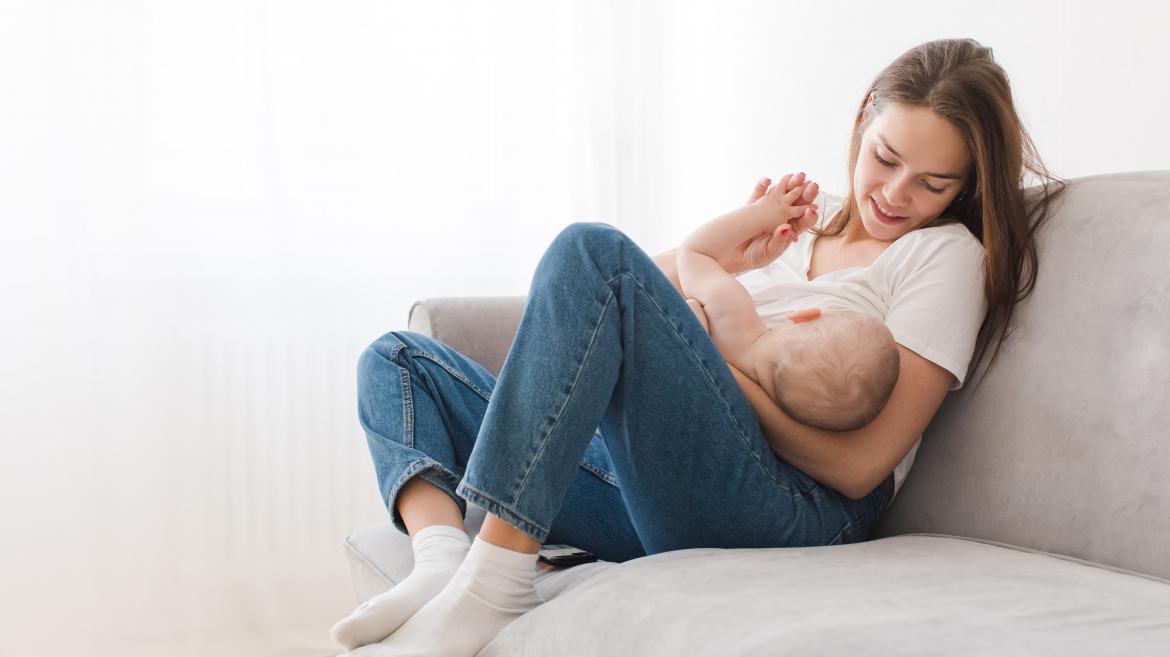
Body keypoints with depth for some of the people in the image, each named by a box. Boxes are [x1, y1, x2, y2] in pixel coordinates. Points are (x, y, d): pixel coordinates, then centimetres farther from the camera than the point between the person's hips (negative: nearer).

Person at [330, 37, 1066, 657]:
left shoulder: (948, 253, 6)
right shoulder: (805, 230, 26)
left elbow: (858, 466, -5)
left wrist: (724, 360, -10)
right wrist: (715, 259, 1)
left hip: (788, 508, -8)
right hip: (648, 492, 8)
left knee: (593, 248, -25)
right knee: (397, 360, 9)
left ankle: (495, 579, -31)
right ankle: (443, 551, -23)